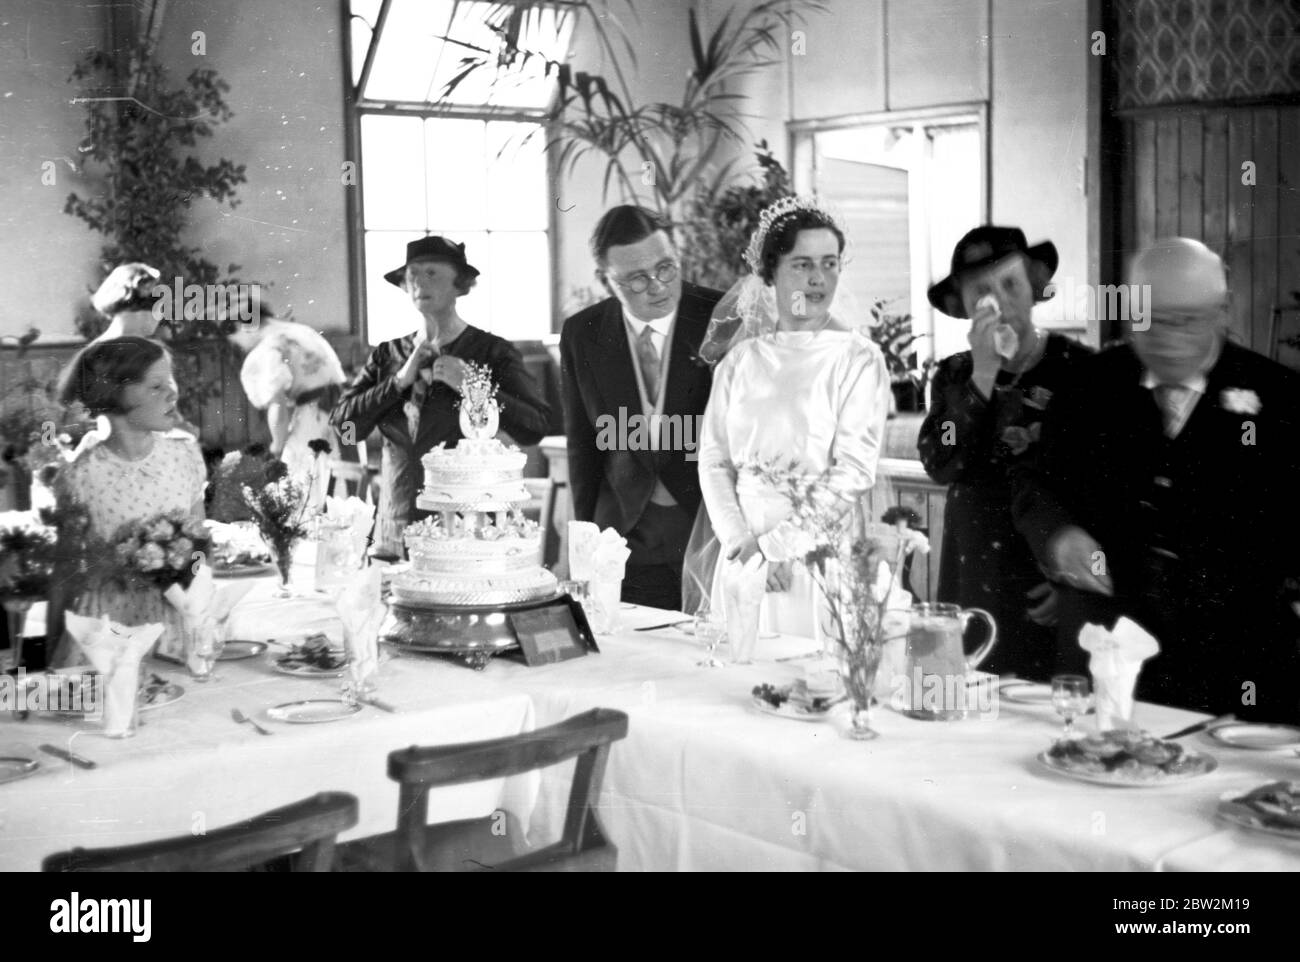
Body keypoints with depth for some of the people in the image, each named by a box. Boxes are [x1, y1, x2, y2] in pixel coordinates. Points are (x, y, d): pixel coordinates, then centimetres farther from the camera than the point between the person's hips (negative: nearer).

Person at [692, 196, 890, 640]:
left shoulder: (857, 358, -3)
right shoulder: (741, 359, 9)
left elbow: (854, 473, -9)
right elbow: (714, 461, 6)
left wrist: (778, 543, -11)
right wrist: (740, 541, -8)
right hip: (741, 556, 3)